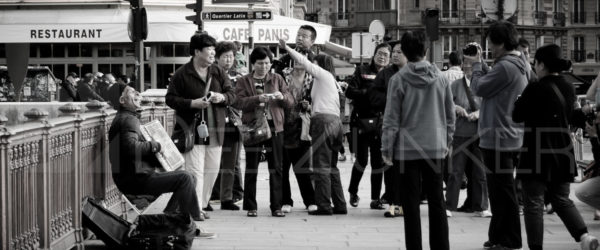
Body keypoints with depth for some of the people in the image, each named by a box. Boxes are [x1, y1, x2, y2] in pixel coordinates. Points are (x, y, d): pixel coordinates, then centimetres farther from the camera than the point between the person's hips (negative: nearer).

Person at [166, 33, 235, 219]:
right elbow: (170, 99, -4)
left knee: (212, 170, 9)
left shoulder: (219, 73, 10)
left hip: (215, 131, 5)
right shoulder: (182, 74, -4)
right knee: (195, 170, -9)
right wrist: (192, 103, -16)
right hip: (192, 131, -5)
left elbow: (232, 95, 13)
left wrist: (222, 97, -10)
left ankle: (203, 202, 23)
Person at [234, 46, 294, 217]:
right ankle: (251, 207, 8)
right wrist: (257, 99, -22)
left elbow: (290, 101, 8)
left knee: (276, 168, 1)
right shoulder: (244, 81, 6)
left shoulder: (277, 79, 12)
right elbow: (238, 102, -8)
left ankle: (276, 207, 6)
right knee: (251, 168, 2)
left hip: (274, 127, 2)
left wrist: (282, 97, -14)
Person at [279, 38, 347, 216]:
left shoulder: (323, 74, 1)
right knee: (332, 167, 11)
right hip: (335, 122, 9)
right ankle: (340, 205, 10)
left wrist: (286, 48, 6)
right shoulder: (332, 81, 25)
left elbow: (304, 62, 0)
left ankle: (324, 206, -12)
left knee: (322, 165, -9)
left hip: (323, 121, -9)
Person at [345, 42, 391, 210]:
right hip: (362, 121, -2)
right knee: (362, 159, -5)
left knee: (378, 162, 3)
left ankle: (376, 199, 11)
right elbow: (349, 92, -3)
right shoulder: (362, 72, 6)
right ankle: (353, 192, 18)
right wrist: (368, 93, -13)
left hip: (382, 122, 2)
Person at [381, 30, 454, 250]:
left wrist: (386, 148, 0)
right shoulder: (440, 78, 0)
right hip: (435, 147, 3)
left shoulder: (398, 79, -9)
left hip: (407, 149, -3)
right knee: (437, 201, 11)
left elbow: (391, 118, -8)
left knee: (411, 203, 2)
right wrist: (447, 141, 19)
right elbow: (450, 114, 7)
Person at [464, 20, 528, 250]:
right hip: (510, 136, 10)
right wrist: (479, 67, 8)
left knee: (502, 191, -3)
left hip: (499, 137, -10)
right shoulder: (521, 65, 12)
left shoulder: (506, 67, -21)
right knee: (501, 190, 17)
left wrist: (477, 66, 1)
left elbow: (479, 88, -15)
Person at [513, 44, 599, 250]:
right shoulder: (569, 88, 6)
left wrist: (519, 99, 11)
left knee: (533, 202, 2)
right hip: (563, 152, 6)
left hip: (537, 152, -6)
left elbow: (517, 116, -6)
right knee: (562, 200, 15)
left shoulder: (535, 89, -15)